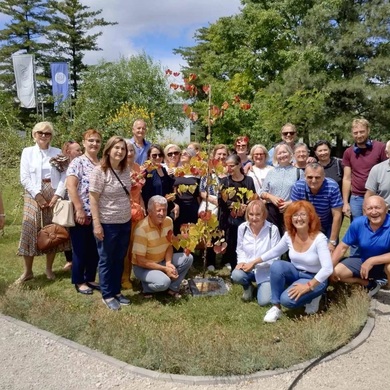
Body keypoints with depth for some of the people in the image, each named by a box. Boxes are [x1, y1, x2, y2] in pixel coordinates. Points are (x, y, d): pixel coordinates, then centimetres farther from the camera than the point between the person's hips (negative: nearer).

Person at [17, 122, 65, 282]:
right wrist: (38, 195, -11)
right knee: (30, 231, -4)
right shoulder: (27, 151, 6)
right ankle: (28, 271, 8)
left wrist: (57, 195, -12)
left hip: (53, 195, 1)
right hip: (33, 195, 0)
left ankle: (49, 268, 17)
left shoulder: (58, 152, 7)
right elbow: (24, 178, -2)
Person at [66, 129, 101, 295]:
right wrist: (79, 210, -20)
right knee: (80, 249, 5)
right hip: (81, 214, -6)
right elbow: (71, 186, -16)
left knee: (95, 249, 13)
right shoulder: (77, 162, -8)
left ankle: (90, 279, 28)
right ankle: (79, 281, 19)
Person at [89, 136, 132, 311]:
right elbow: (93, 199, -15)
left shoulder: (126, 170, 4)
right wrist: (96, 223, -18)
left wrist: (132, 213, 13)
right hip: (107, 224, -6)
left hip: (125, 222, 6)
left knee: (119, 259, 16)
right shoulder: (99, 171, -15)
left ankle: (116, 292, 31)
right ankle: (107, 296, 23)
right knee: (106, 260, 9)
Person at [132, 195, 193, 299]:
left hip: (162, 261, 7)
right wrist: (164, 269, -25)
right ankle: (147, 287, 1)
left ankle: (172, 288, 5)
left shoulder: (168, 221, -6)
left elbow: (169, 245, 6)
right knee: (164, 282, -32)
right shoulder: (142, 228, -26)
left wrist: (168, 263, -14)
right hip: (143, 267, -7)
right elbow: (140, 261, -24)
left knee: (188, 258, -9)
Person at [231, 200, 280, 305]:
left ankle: (262, 286, 19)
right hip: (247, 267, 3)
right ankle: (248, 286, 7)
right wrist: (241, 261, -13)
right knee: (236, 275, -32)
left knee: (264, 301, -19)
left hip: (266, 271, -2)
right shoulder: (242, 228, -4)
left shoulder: (272, 229, -15)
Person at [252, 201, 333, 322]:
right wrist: (254, 262, 10)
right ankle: (276, 307, -13)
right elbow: (275, 251, 10)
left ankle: (312, 297, 4)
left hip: (314, 279, -5)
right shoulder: (289, 235, -8)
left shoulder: (319, 238, -25)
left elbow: (328, 269, -29)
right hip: (296, 273, 5)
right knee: (276, 265, -27)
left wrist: (308, 286, -31)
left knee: (287, 299, -29)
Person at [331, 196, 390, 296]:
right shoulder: (358, 223, -16)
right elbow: (342, 247, -8)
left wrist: (371, 261, -33)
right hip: (363, 260, 5)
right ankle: (371, 284, 9)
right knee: (337, 271, -12)